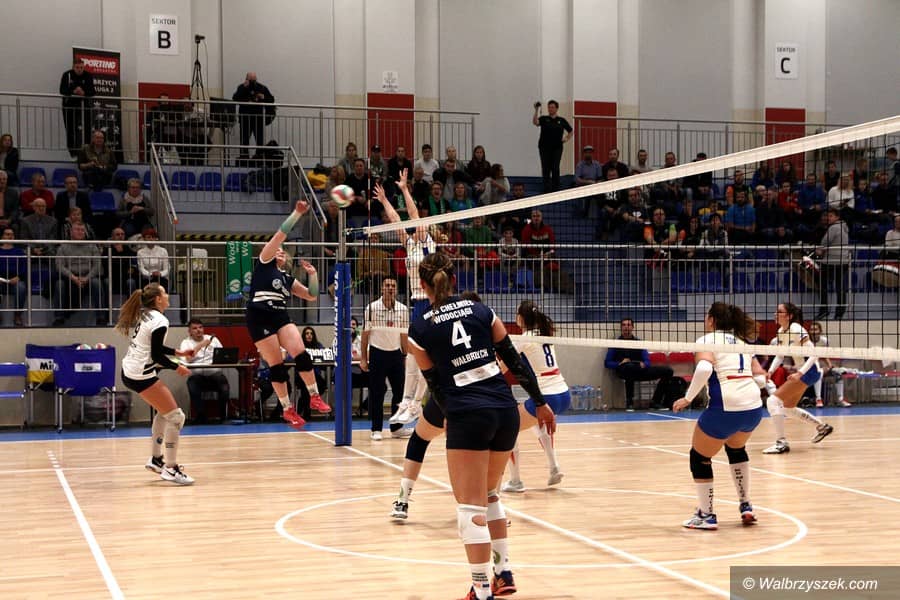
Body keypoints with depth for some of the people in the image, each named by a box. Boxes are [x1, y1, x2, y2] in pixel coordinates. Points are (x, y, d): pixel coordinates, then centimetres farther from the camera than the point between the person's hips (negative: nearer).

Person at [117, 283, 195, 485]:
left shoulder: (144, 315, 12)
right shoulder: (159, 321, -15)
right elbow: (156, 355, -15)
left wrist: (177, 352, 21)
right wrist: (177, 367, -1)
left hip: (129, 371, 10)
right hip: (142, 376, -10)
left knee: (164, 411, 22)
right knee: (176, 417, -6)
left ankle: (156, 459, 25)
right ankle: (171, 469, -4)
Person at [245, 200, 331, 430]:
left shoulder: (287, 278, 22)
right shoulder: (264, 264, 7)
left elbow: (312, 296, 23)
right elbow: (280, 234, -2)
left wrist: (313, 274, 9)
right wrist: (297, 214, -7)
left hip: (281, 318, 5)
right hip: (259, 318, -5)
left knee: (301, 354, -17)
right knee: (277, 366, -5)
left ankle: (314, 397, -9)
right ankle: (287, 409, 6)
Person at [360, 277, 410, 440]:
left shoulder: (403, 309, 4)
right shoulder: (372, 308, -4)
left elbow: (404, 335, 9)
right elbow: (365, 333, -1)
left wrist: (405, 357, 7)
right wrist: (363, 358, -4)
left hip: (396, 353, 3)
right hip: (377, 353, -3)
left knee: (399, 391, 3)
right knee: (376, 393, -1)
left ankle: (396, 427, 12)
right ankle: (376, 429, 5)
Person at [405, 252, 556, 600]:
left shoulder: (420, 328, 1)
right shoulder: (480, 311, 9)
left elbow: (435, 385, 6)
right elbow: (515, 362, 9)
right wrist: (540, 403, 16)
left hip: (467, 416, -5)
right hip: (506, 410, 5)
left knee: (471, 507, -1)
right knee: (489, 495, 24)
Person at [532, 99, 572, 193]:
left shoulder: (561, 120, 7)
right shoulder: (544, 119, 4)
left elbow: (570, 131, 17)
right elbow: (535, 122, -17)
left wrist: (567, 138, -2)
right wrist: (537, 110, -28)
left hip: (557, 148, 0)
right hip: (545, 148, 0)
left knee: (555, 169, -5)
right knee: (545, 169, -2)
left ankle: (555, 189, 0)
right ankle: (546, 190, 1)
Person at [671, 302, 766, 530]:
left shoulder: (707, 340, 3)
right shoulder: (742, 342, 21)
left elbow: (704, 368, -18)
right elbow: (760, 378, 14)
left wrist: (688, 398, -10)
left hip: (725, 408, -7)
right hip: (754, 406, 7)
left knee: (700, 457, 14)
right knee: (736, 449, 34)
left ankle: (706, 515, 17)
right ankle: (746, 506, 31)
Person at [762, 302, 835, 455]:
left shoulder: (796, 330, -20)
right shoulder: (781, 331, 6)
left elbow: (813, 354, -23)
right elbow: (780, 356, 15)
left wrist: (800, 373, -31)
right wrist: (770, 371, -1)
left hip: (809, 370, -10)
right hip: (800, 370, 10)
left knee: (773, 401, -17)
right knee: (787, 408, 20)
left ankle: (781, 443, -14)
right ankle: (822, 426, 34)